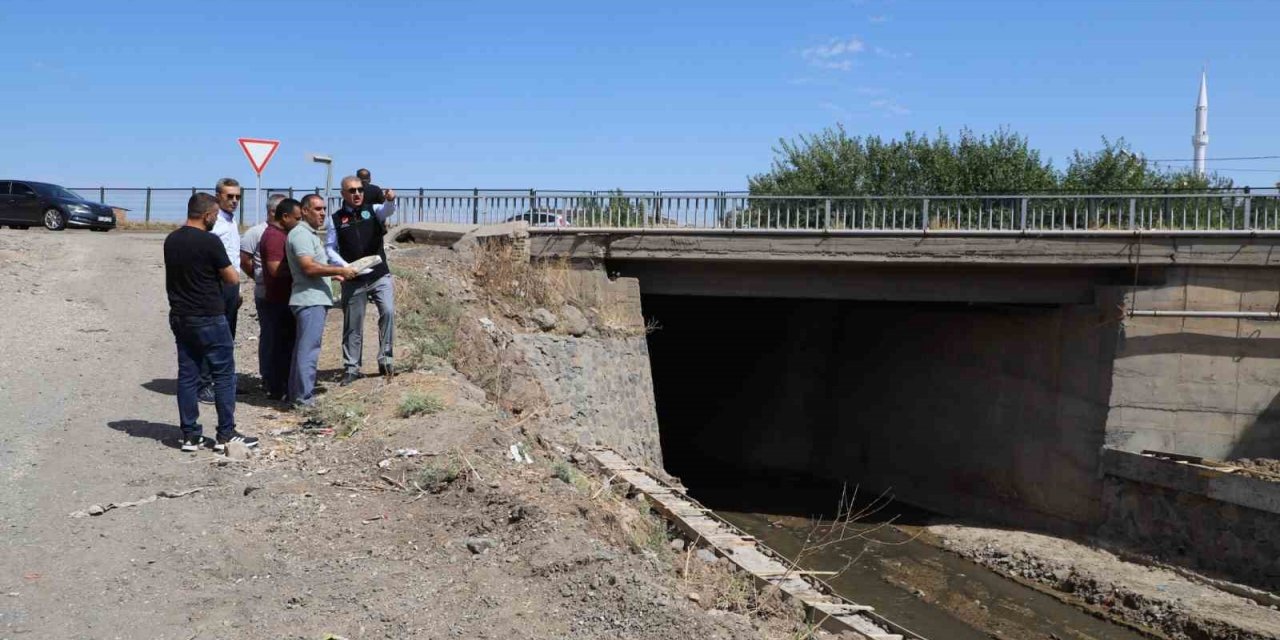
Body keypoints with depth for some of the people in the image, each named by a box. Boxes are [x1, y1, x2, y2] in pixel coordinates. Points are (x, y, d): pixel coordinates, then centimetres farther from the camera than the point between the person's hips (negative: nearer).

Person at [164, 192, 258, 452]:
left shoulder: (171, 241, 7)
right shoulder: (209, 241, -15)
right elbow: (233, 279, -11)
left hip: (179, 317, 7)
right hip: (209, 318, -7)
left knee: (187, 376, 9)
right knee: (224, 374, 2)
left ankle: (190, 435, 12)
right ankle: (226, 435, 4)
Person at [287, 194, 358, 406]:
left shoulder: (310, 234, 21)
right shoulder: (301, 234, -13)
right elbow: (309, 268, -22)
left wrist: (333, 274, 21)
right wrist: (340, 270, -16)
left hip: (315, 300, 11)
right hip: (310, 300, -11)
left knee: (303, 348, 14)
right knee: (308, 349, -9)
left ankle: (296, 394, 20)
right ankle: (304, 397, -7)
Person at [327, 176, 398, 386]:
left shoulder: (372, 210, 4)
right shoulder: (336, 219, 3)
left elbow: (388, 210, -17)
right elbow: (330, 248, 4)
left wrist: (391, 200, -41)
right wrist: (344, 266, -12)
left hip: (379, 275, 0)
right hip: (353, 280, 0)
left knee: (388, 311, -19)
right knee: (352, 325, 7)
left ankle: (385, 359, -6)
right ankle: (351, 368, 18)